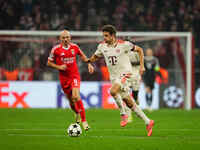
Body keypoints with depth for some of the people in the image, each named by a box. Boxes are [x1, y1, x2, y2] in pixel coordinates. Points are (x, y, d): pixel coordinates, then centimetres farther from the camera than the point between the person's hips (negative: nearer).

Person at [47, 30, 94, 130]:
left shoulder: (74, 47, -1)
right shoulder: (56, 49, -7)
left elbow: (82, 56, 19)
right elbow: (49, 63, 1)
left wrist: (89, 64, 6)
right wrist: (59, 67, -14)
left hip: (74, 76, -1)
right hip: (64, 78, 1)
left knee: (76, 97, -21)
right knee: (71, 100, 9)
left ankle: (84, 120, -16)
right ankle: (77, 114, 42)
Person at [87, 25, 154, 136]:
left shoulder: (124, 44, -11)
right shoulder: (102, 46, 3)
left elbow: (139, 50, 1)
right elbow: (95, 57, 18)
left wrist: (142, 66, -4)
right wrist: (89, 60, -5)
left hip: (125, 74, -6)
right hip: (114, 77, 6)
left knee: (113, 91, -32)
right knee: (129, 102, 7)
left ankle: (123, 114, -15)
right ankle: (148, 122, 16)